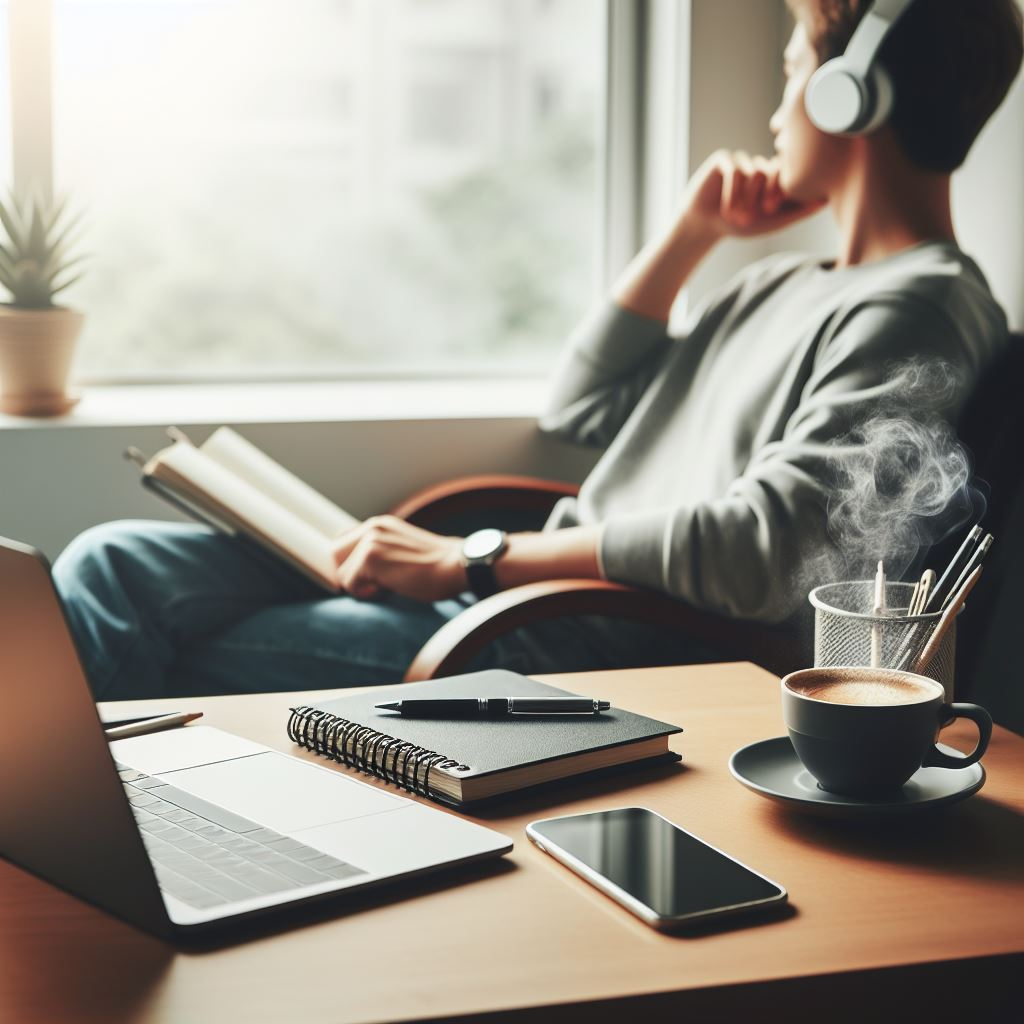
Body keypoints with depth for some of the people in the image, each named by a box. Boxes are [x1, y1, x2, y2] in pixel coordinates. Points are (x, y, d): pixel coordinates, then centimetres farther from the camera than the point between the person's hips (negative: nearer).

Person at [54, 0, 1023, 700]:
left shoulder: (919, 309, -9)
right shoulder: (784, 286, 22)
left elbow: (760, 547, -22)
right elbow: (583, 406, 23)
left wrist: (471, 560, -18)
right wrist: (692, 232, 14)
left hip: (624, 653, -9)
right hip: (543, 607, 9)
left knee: (190, 666, -17)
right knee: (117, 567, -3)